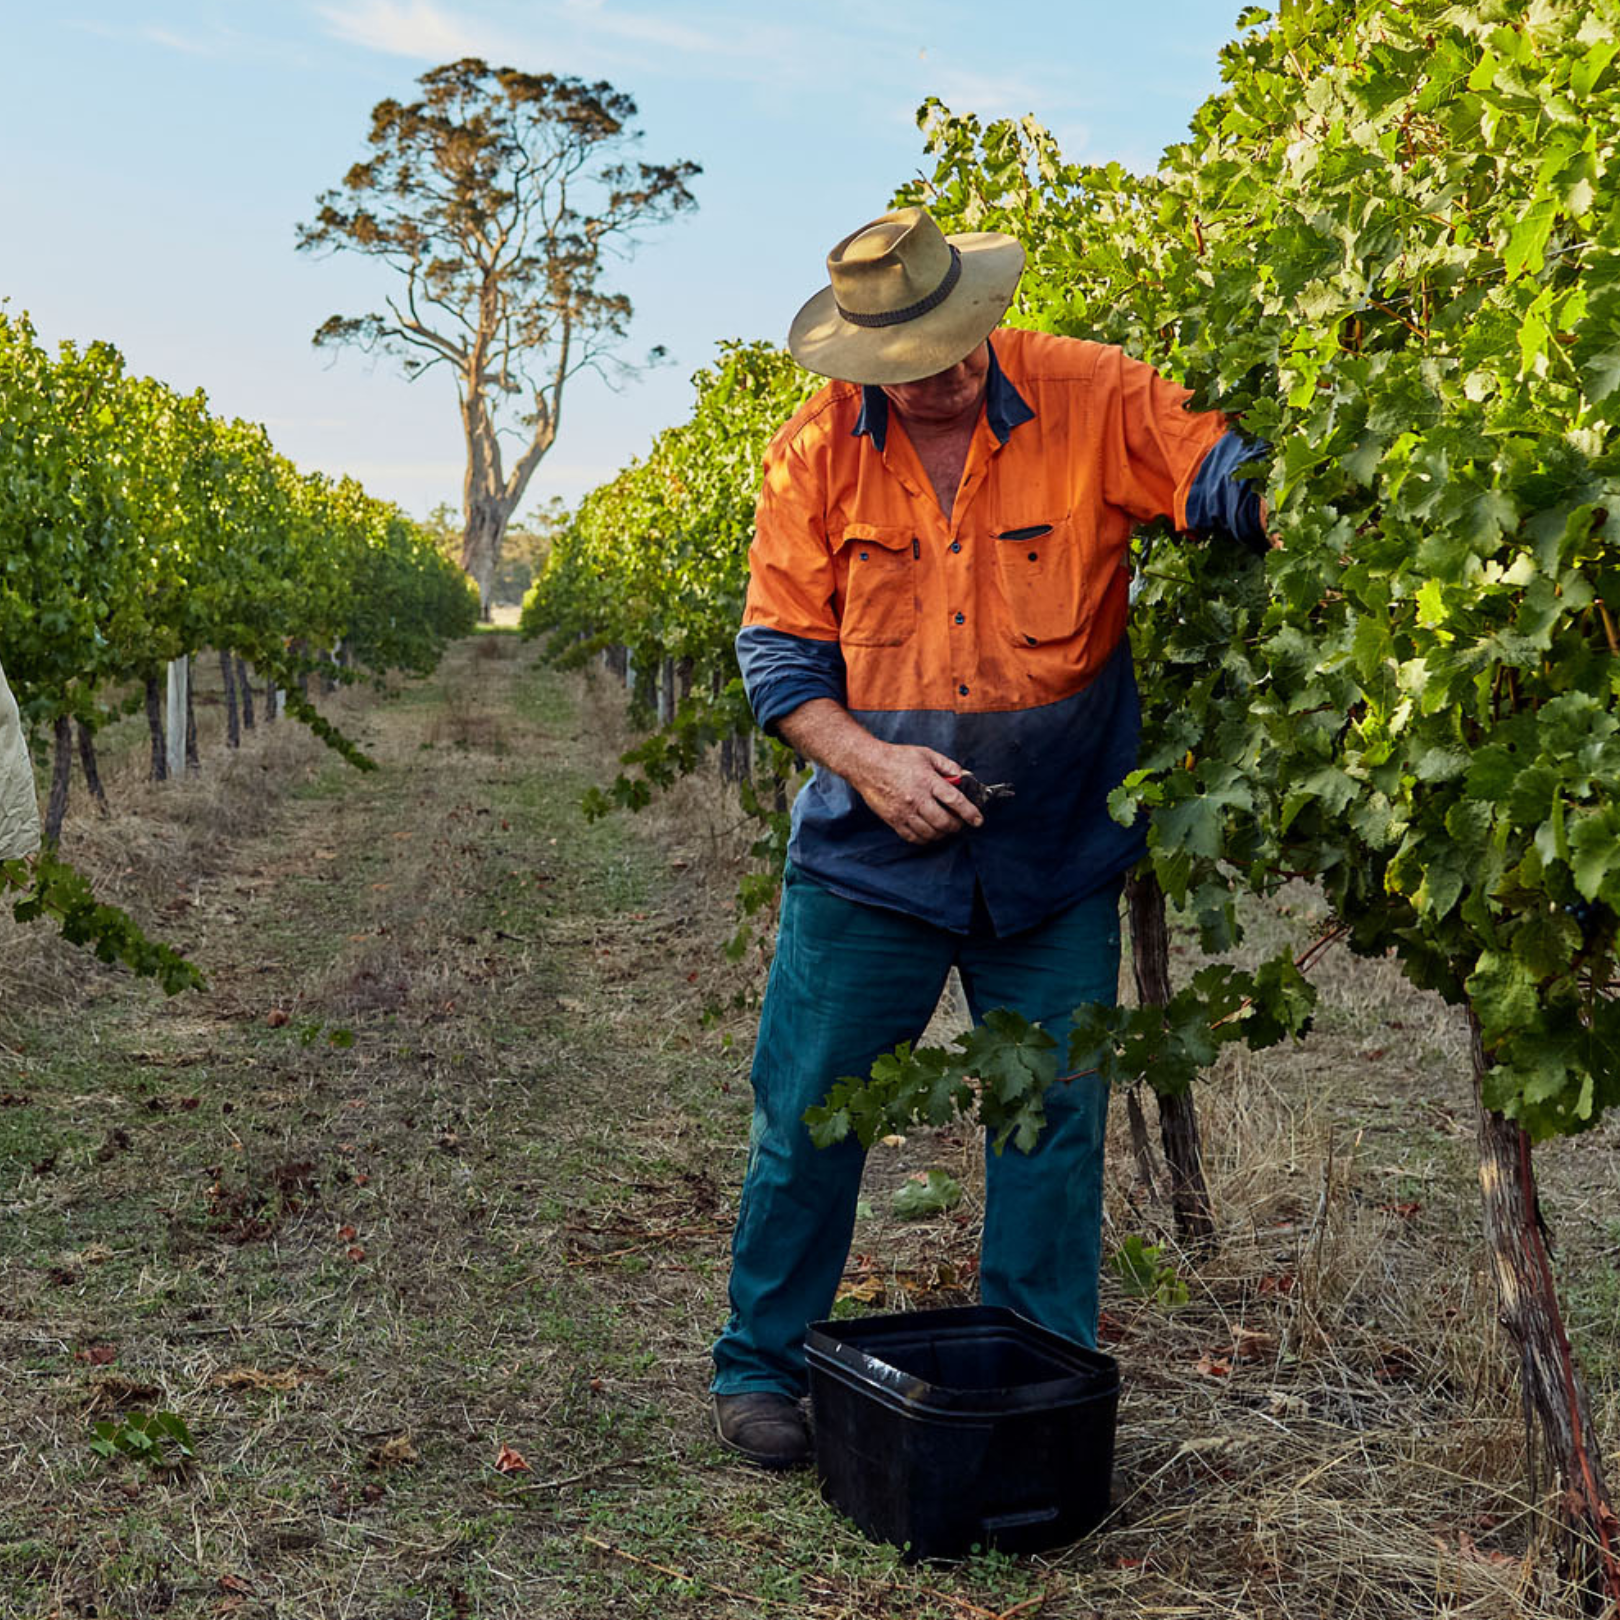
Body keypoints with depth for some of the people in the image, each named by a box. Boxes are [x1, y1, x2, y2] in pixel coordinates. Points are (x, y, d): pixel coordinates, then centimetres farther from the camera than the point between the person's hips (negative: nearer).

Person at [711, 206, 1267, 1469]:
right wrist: (867, 759, -15)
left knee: (1054, 1124, 8)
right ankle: (761, 1364, 27)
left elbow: (1236, 480, -14)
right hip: (870, 850, 0)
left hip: (1056, 856, 0)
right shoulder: (817, 452, -4)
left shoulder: (1091, 400, -8)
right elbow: (779, 651, -1)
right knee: (808, 1113, 6)